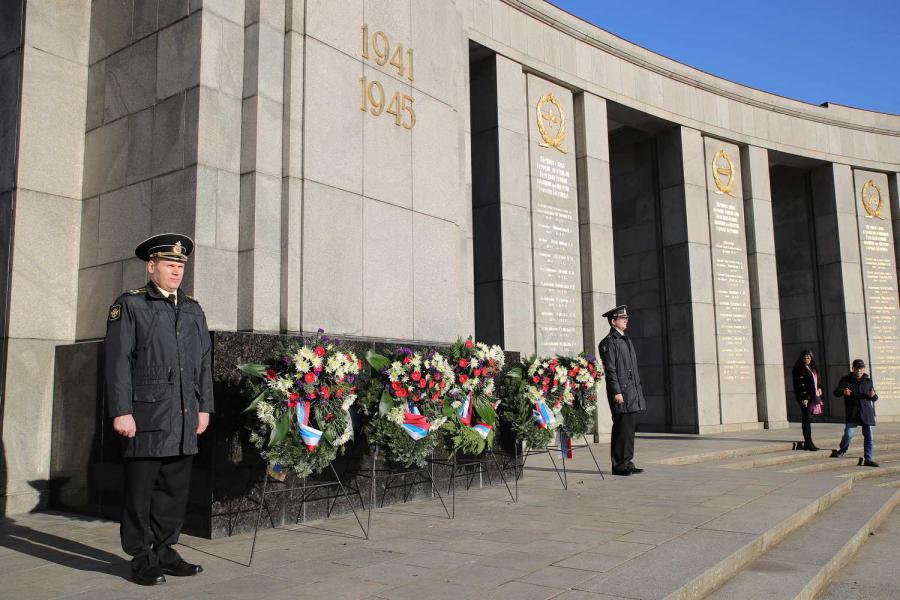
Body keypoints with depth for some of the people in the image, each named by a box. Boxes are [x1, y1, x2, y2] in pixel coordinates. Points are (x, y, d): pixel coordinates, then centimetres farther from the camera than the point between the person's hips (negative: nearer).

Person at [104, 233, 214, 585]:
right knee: (141, 490, 3)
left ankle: (164, 552, 22)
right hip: (146, 415, -5)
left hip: (184, 418, 5)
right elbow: (117, 362, -5)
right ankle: (142, 560, 14)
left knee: (176, 489, 10)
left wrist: (204, 407, 11)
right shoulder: (129, 305, 2)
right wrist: (121, 411, -12)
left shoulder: (193, 310, 18)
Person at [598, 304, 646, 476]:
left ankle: (627, 462, 18)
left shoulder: (626, 340, 20)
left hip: (633, 392, 8)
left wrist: (638, 390, 18)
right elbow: (610, 369, -14)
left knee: (629, 428, 11)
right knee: (621, 428, -5)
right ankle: (618, 465, 2)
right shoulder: (608, 342, -8)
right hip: (620, 391, -8)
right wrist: (617, 392, -19)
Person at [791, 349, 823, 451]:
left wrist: (819, 398, 17)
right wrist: (803, 398, -20)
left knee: (808, 419, 10)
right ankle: (808, 443, -6)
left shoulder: (813, 369, 18)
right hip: (805, 397, -8)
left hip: (813, 397, 8)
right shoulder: (799, 369, -8)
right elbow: (799, 385, -14)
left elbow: (817, 382, 23)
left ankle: (807, 443, 14)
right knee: (807, 419, -8)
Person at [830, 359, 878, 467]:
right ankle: (842, 450, 16)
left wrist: (873, 395, -9)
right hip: (851, 413, -3)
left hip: (867, 413, 3)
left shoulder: (868, 381, 11)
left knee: (869, 437, 2)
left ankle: (868, 459, 12)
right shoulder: (846, 380, 3)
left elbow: (875, 398, 17)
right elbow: (836, 392, -4)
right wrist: (843, 391, -28)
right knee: (848, 434, -12)